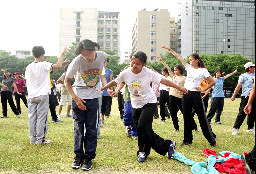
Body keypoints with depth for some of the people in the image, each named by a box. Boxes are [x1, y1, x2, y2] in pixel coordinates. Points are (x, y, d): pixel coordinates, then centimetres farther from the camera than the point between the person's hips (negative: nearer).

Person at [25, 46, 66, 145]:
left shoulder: (29, 67, 7)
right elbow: (58, 66, -16)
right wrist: (62, 54, -4)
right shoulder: (43, 65, -9)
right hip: (42, 96, -5)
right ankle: (40, 139, 3)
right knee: (41, 117, 0)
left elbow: (27, 82, 11)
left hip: (31, 96, 5)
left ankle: (32, 139, 13)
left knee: (32, 117, 8)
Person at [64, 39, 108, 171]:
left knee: (91, 128, 3)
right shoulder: (77, 61, -19)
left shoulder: (102, 56, -10)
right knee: (78, 127, 3)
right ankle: (78, 156, 16)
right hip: (78, 97, -1)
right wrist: (75, 98, -16)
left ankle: (89, 157, 13)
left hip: (93, 97, 1)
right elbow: (67, 81, -7)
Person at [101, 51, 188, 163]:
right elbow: (114, 82, 6)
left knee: (142, 126, -16)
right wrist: (101, 88, 11)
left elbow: (163, 81, -15)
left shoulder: (148, 73, -17)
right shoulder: (126, 73, -9)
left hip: (149, 103, -4)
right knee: (146, 131, 2)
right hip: (136, 105, 4)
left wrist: (180, 88, -14)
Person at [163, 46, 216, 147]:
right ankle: (187, 140, 16)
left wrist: (203, 90, -4)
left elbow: (213, 82, -1)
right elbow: (179, 57, 14)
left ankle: (211, 139, 9)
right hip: (186, 94, 5)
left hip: (196, 95, -5)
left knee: (202, 117, -3)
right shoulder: (189, 67, 13)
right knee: (186, 117, 7)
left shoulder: (203, 70, 0)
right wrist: (169, 49, 13)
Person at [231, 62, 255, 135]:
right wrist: (234, 96, -13)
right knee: (242, 113, -10)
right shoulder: (243, 76, -3)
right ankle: (235, 128, -6)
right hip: (245, 96, -7)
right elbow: (238, 86, -8)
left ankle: (250, 128, 22)